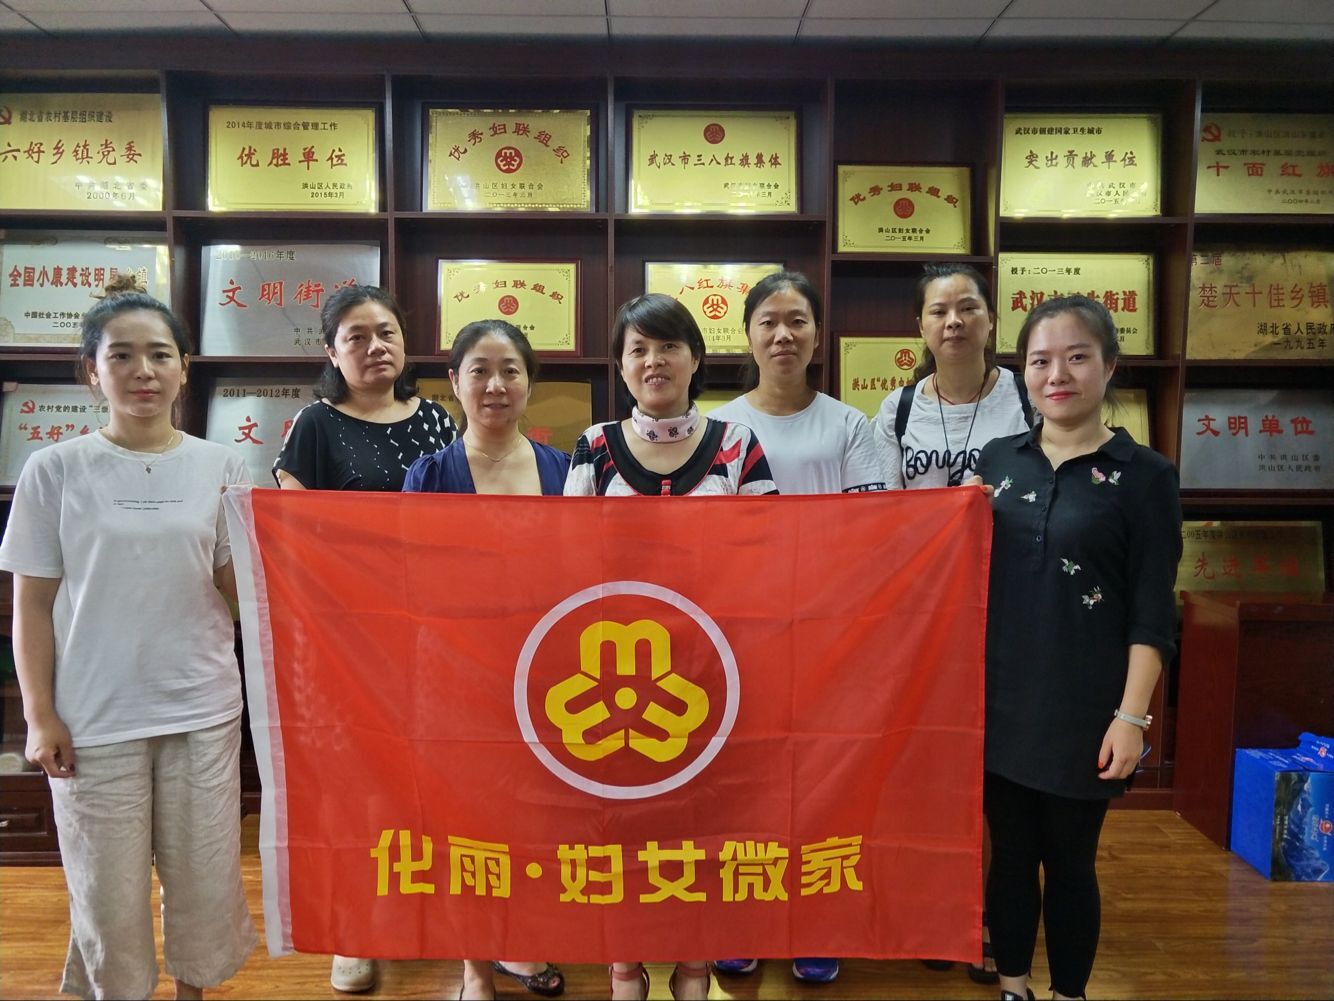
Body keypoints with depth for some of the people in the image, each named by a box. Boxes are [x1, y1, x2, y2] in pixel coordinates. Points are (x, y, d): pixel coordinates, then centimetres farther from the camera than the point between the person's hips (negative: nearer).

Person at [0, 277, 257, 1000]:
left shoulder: (220, 467, 0)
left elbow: (239, 587, 3)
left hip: (202, 709, 1)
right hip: (94, 717, -1)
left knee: (204, 879, 11)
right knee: (109, 885, 11)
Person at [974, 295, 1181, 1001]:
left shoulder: (1144, 475, -6)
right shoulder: (998, 460, 4)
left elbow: (1153, 612, -8)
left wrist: (1132, 715, -12)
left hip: (1082, 711, -3)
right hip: (1000, 704, 3)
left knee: (1070, 861, 11)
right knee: (1010, 852, 15)